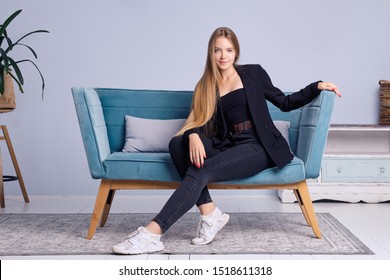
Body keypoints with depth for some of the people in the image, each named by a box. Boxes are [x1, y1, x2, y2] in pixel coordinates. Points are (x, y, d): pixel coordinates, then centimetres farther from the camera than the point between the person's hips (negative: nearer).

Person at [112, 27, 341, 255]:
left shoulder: (254, 73, 10)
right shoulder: (206, 86, 17)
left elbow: (285, 103, 15)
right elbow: (197, 121, 5)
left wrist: (317, 87, 2)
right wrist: (193, 136, -19)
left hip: (258, 147, -4)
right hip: (229, 145, 4)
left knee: (201, 171, -27)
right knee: (178, 143, -20)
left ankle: (153, 233, -34)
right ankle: (209, 213, -23)